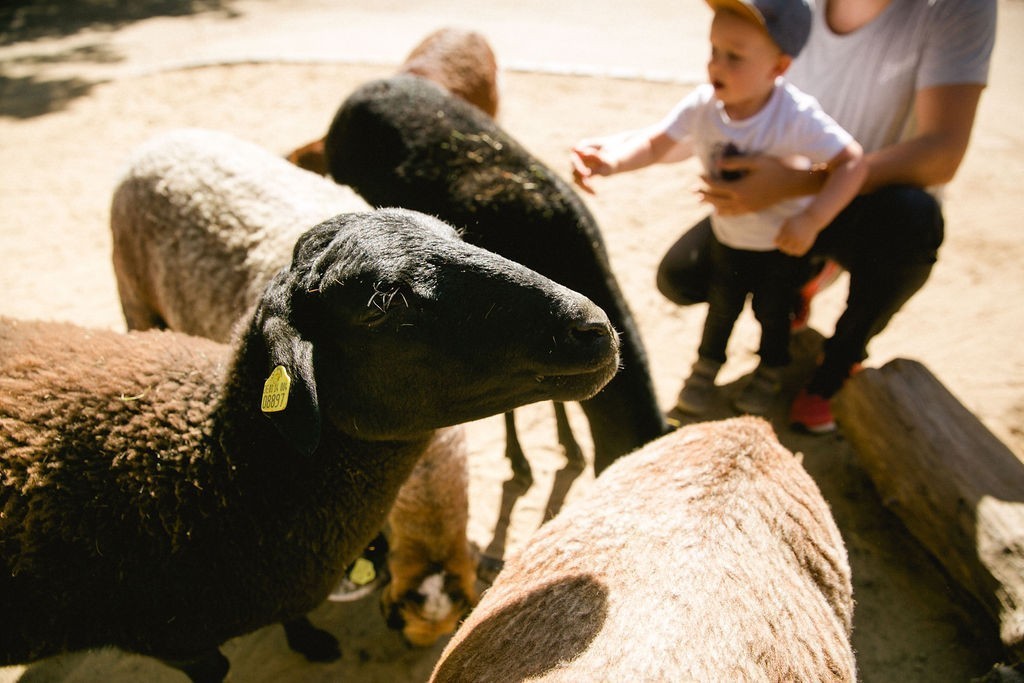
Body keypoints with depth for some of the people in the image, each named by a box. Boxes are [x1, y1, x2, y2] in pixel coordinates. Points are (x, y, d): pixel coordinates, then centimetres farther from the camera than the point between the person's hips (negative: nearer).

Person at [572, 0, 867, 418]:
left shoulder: (798, 116, -34)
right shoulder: (702, 104, -24)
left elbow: (852, 163, -33)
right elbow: (654, 145, -21)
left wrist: (811, 220, -45)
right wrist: (609, 160, -41)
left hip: (784, 242, -3)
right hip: (728, 236, 3)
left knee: (772, 311, 15)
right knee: (721, 308, 19)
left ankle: (770, 372, 44)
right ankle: (707, 366, 45)